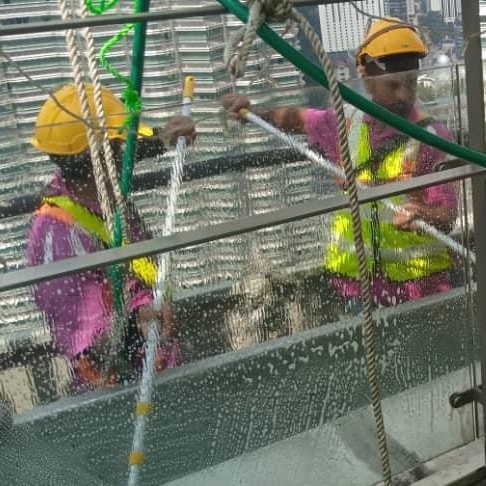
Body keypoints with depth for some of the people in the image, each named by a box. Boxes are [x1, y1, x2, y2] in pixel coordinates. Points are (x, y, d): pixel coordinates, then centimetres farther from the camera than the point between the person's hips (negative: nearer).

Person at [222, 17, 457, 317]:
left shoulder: (432, 137, -10)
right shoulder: (347, 123, 2)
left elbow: (448, 214, -13)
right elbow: (298, 118, 21)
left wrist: (420, 215, -35)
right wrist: (256, 114, 5)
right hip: (354, 274, 3)